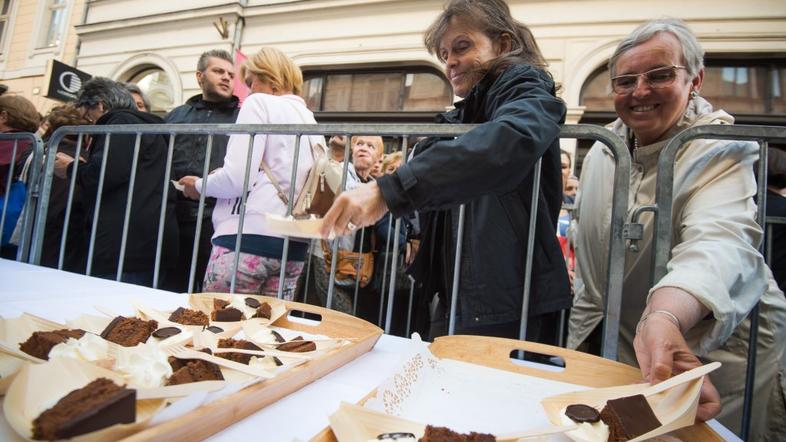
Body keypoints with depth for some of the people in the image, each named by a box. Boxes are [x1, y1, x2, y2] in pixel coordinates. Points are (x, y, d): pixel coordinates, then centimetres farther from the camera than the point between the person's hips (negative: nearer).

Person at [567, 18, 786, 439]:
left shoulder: (721, 148, -19)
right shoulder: (603, 149, -2)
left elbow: (718, 242, -40)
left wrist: (665, 317, -60)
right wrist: (581, 339, 8)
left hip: (715, 347, -4)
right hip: (618, 341, 4)